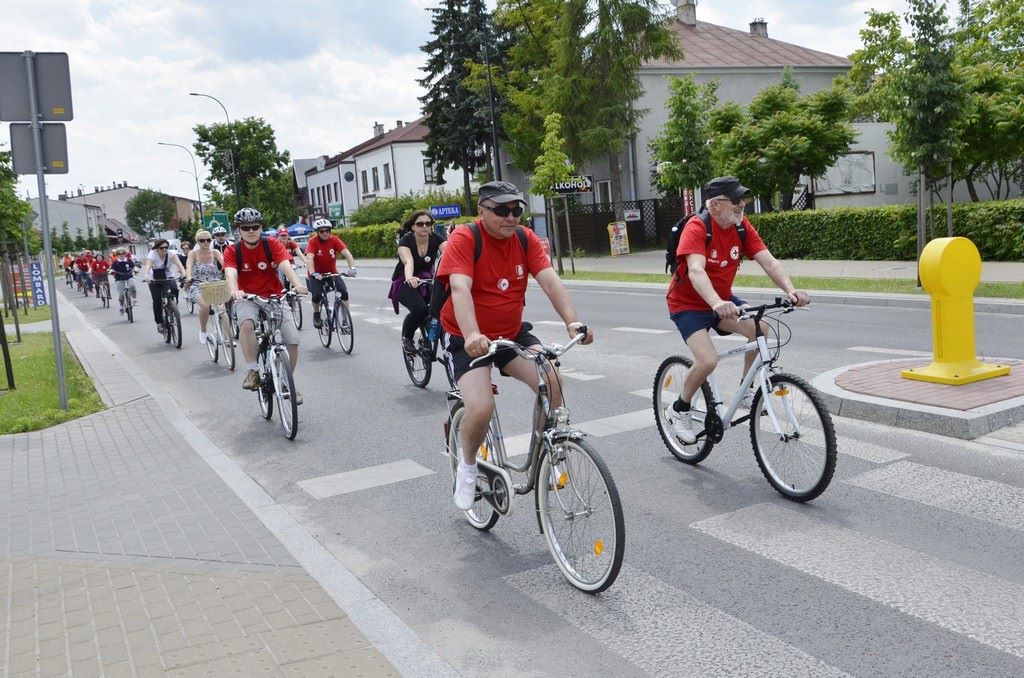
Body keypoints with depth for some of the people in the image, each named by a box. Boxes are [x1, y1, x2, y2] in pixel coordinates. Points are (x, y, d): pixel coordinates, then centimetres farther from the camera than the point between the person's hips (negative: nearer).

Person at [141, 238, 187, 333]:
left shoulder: (171, 254, -18)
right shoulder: (152, 255, -21)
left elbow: (179, 264, -33)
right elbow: (147, 266, -38)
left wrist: (184, 274, -53)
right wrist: (146, 276, -60)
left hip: (168, 277, 1)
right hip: (155, 280, -1)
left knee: (174, 289, -30)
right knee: (157, 300, -13)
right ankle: (159, 323, 1)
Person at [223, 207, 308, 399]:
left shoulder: (271, 244, -6)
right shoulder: (232, 251, -7)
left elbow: (286, 266, -22)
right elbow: (231, 274, -25)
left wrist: (297, 284, -43)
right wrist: (235, 291, -48)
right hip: (248, 299, -1)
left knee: (293, 340, -14)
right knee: (246, 323, -37)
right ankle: (253, 370, -22)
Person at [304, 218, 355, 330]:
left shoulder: (334, 240, -11)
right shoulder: (313, 241, -17)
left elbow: (347, 253, -21)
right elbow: (309, 258, -29)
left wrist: (352, 268, -38)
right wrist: (313, 273, -46)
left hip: (332, 273, 2)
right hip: (317, 274, -2)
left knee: (344, 292, -20)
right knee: (317, 295, -24)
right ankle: (316, 314, 8)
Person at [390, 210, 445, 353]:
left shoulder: (436, 239, -10)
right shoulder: (405, 242, -20)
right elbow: (408, 262, -39)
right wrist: (409, 278, -62)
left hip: (427, 281, 4)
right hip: (406, 283, -4)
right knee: (420, 309, -31)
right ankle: (406, 338, -3)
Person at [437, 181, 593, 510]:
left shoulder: (526, 239, -4)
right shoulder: (464, 240, -17)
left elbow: (551, 281, -15)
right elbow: (460, 289, -32)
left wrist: (573, 322, -32)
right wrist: (472, 336, -48)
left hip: (513, 333, 4)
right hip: (469, 339, -4)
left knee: (552, 381, -20)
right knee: (481, 409, -24)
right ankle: (467, 466, 8)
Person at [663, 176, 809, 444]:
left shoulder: (742, 226, -6)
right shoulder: (697, 227, -24)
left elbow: (769, 262, -13)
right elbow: (696, 271, -39)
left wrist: (790, 290, -31)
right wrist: (717, 303, -56)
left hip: (723, 301, 6)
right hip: (687, 304, -6)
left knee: (759, 328, -19)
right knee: (708, 361, -24)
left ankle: (746, 391, 3)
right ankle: (678, 410, 2)